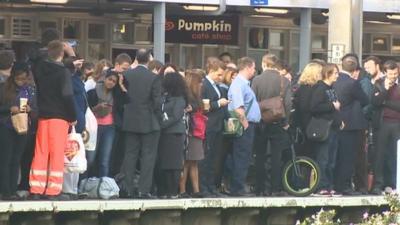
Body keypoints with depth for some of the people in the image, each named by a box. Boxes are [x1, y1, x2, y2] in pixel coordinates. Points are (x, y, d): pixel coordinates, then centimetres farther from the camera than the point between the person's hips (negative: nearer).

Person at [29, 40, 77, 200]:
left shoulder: (39, 69, 5)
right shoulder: (63, 72, -11)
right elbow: (67, 96, -14)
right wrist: (72, 117, -5)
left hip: (43, 115, 5)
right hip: (59, 116, -5)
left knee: (40, 153, 8)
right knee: (57, 153, -2)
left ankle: (36, 190, 5)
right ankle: (53, 191, -5)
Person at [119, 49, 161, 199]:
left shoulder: (127, 75, -2)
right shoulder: (153, 78, -10)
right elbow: (157, 102, -9)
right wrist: (158, 118, 4)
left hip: (131, 122, 3)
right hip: (149, 123, -3)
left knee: (130, 155, 8)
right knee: (148, 156, 1)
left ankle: (128, 189, 7)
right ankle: (144, 190, -3)